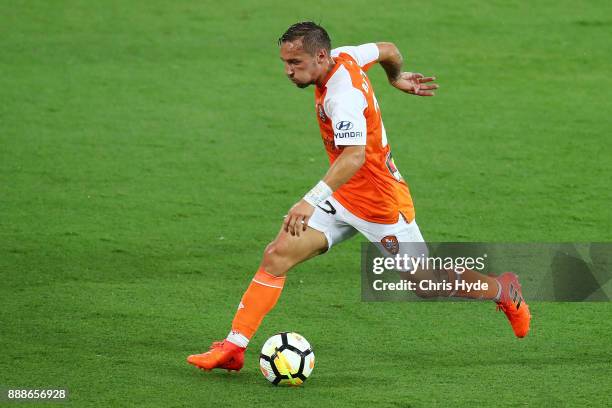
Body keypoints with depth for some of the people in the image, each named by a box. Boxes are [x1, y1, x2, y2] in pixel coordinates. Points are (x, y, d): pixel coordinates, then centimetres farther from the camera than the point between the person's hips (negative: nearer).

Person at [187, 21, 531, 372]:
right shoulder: (343, 57, -5)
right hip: (342, 198, 9)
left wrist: (312, 200, -56)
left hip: (380, 205, -9)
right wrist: (397, 77, 36)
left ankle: (504, 291, 35)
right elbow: (387, 49, 14)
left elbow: (354, 157, -45)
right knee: (278, 254, -7)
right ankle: (235, 346, -6)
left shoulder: (344, 95, -31)